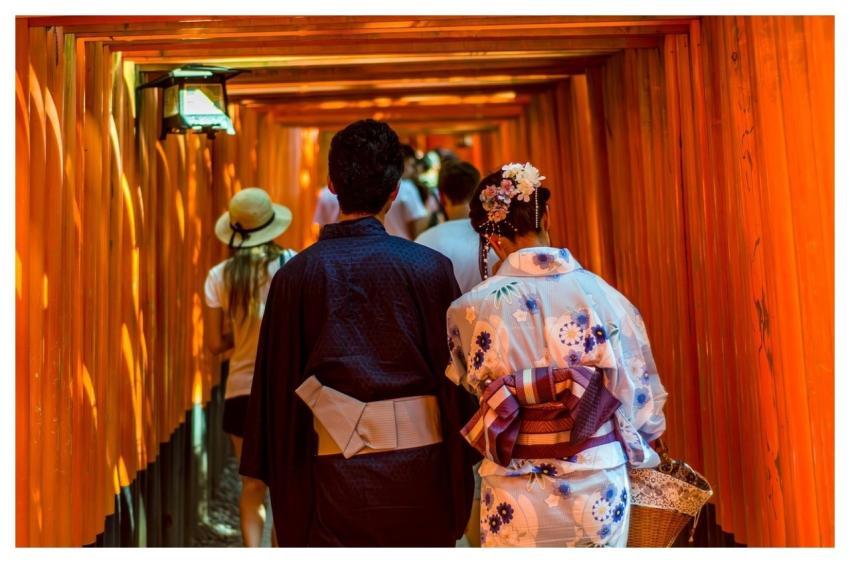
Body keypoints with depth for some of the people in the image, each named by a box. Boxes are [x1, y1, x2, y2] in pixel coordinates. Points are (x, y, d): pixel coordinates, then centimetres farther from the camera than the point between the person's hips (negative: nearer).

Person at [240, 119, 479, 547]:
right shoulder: (430, 267, -5)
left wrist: (282, 481, 13)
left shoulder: (295, 275, -2)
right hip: (419, 475, 0)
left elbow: (277, 383, 2)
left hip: (336, 479, 1)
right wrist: (458, 484, 10)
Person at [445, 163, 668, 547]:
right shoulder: (602, 294, -7)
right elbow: (642, 394, 4)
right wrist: (631, 447, 23)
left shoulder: (473, 309, -12)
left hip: (519, 497, -1)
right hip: (601, 489, 2)